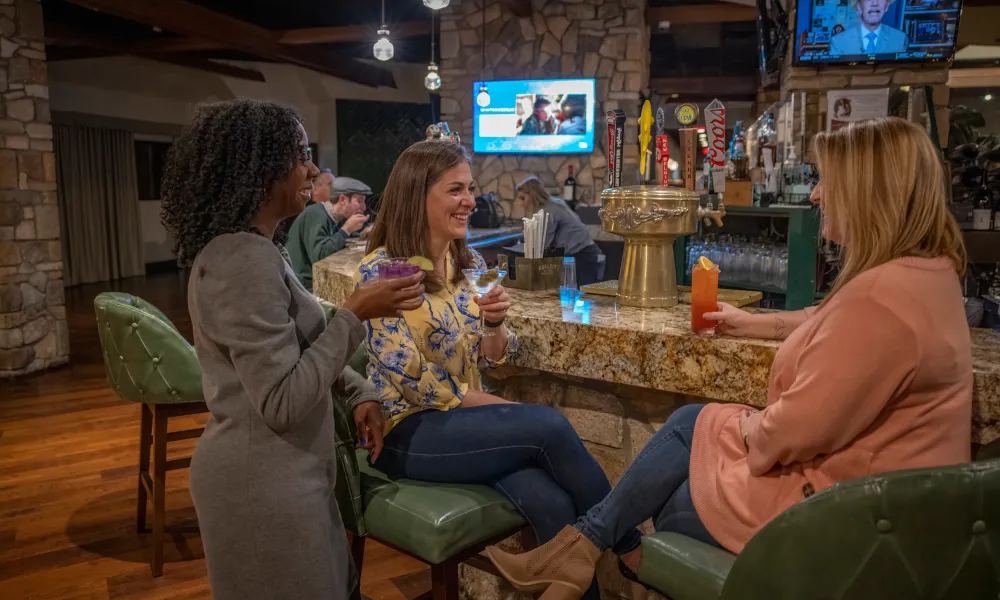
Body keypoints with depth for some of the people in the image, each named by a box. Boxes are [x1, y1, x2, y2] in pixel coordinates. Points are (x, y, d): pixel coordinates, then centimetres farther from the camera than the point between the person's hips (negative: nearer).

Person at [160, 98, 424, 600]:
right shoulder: (245, 261, -25)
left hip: (273, 470, 9)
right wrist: (355, 314, -23)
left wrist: (357, 391, 3)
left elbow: (292, 349, 15)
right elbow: (283, 402, -26)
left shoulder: (245, 248, 8)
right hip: (264, 482, -9)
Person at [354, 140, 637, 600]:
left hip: (466, 418, 6)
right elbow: (413, 381, -17)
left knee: (553, 503, -24)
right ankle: (630, 547, -6)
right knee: (549, 426, -25)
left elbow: (496, 359, 10)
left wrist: (495, 321, -14)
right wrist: (511, 411, -14)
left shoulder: (468, 262, 7)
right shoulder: (380, 274, -13)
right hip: (407, 432, -5)